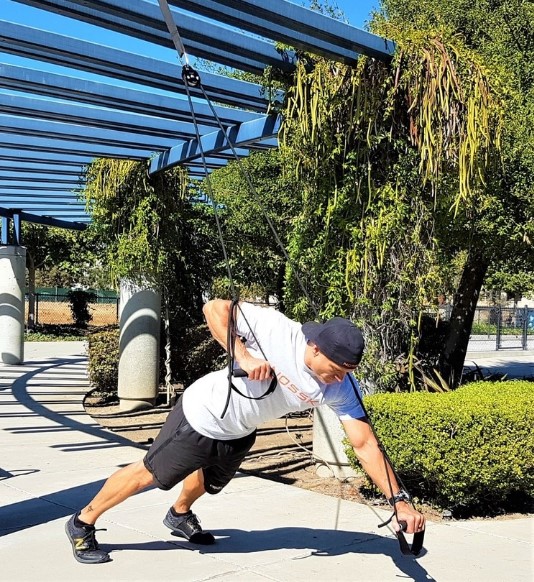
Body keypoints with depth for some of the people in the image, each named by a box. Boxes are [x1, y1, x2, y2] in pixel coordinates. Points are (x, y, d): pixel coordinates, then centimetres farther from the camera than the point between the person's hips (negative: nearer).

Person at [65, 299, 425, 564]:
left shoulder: (341, 388, -24)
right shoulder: (275, 329, -36)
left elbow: (365, 444, -22)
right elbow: (215, 308, -29)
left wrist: (399, 500, -26)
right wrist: (243, 356, -41)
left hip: (240, 434, 6)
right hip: (204, 415, -5)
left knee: (208, 484, 31)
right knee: (149, 475, 8)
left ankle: (179, 516, 64)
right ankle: (83, 523, 30)